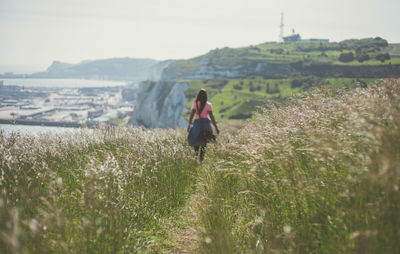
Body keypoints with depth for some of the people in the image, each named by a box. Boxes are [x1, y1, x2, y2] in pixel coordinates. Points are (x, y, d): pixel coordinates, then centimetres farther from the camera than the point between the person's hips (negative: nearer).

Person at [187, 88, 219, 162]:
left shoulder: (195, 104, -3)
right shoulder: (208, 105, -3)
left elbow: (192, 114, -5)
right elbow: (211, 116, -6)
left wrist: (189, 125, 0)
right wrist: (216, 128, -3)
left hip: (197, 122, 0)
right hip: (206, 123, 0)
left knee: (195, 138, 15)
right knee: (204, 143, 9)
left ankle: (196, 150, -14)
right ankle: (201, 158, 4)